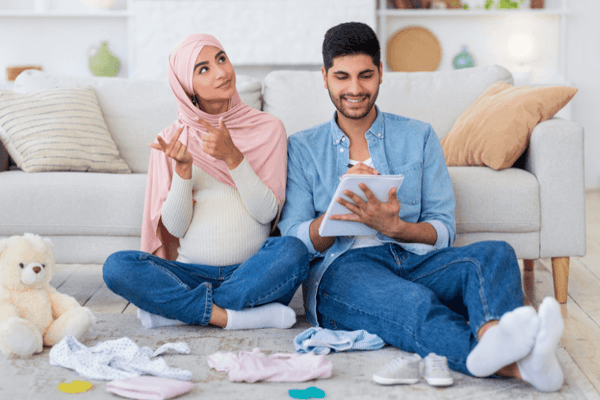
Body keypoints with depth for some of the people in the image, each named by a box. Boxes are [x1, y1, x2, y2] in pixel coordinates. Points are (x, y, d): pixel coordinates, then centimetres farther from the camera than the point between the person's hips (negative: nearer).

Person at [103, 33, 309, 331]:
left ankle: (175, 308, -21)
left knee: (293, 251, -33)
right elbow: (174, 227, -1)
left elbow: (267, 212, -6)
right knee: (117, 267, -25)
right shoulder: (172, 140, 5)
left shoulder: (268, 128, 4)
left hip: (250, 272, 0)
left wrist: (233, 157, -18)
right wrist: (183, 167, -17)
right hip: (192, 272, 0)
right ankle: (228, 316, -25)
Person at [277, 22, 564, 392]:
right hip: (342, 268, -3)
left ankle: (492, 335, -64)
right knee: (413, 304, -38)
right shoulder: (302, 148, 15)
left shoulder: (419, 137, 18)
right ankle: (515, 363, -67)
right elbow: (293, 241, 5)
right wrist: (338, 211, -15)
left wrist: (393, 226, -13)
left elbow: (443, 232, 9)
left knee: (495, 254, -29)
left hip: (415, 261, 3)